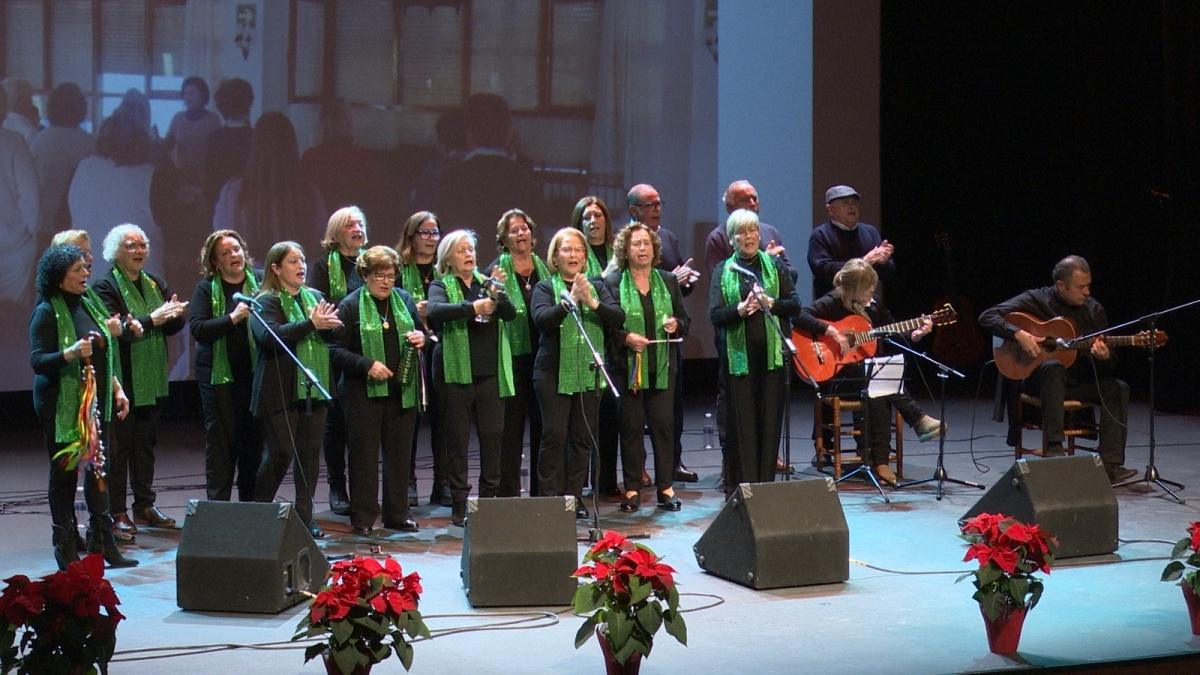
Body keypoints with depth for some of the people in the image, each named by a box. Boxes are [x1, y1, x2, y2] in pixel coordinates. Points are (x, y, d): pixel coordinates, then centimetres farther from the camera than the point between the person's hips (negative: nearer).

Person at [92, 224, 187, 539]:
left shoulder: (155, 284, 14)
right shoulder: (106, 287, -8)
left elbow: (175, 326, 8)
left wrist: (173, 314, -15)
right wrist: (152, 319, -27)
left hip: (151, 380, 7)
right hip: (122, 380, -7)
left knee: (146, 443, 14)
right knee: (119, 446, -4)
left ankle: (144, 506, 23)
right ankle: (117, 513, 0)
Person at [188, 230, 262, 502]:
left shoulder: (258, 283, 7)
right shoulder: (206, 288, 1)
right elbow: (198, 328, -11)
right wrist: (233, 318, -20)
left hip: (253, 374, 3)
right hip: (218, 375, -3)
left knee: (253, 439, 9)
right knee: (220, 441, 0)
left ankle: (250, 503, 21)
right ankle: (218, 505, 7)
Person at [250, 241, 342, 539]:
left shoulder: (315, 297, 14)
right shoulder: (267, 302, -5)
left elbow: (337, 334, 7)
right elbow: (270, 336, -23)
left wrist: (328, 324, -16)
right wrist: (311, 324, -22)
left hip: (314, 389, 6)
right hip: (280, 391, -5)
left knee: (310, 452, 6)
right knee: (281, 453, -5)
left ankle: (305, 515, 14)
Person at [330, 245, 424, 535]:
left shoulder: (404, 299, 9)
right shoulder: (351, 305, -5)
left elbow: (419, 330, 23)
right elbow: (336, 350, -8)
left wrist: (421, 338, 0)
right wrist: (367, 365, -20)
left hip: (402, 390, 4)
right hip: (364, 392, -4)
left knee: (400, 452, 9)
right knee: (364, 454, 0)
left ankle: (398, 514, 20)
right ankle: (363, 518, 8)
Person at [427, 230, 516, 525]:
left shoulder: (486, 282, 13)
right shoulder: (441, 286, 1)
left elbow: (510, 313, 0)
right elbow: (434, 311, -20)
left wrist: (497, 293, -19)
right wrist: (472, 307, -27)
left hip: (490, 372, 3)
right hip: (456, 373, -3)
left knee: (492, 435, 3)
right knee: (457, 439, 2)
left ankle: (489, 498, 13)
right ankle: (459, 505, 8)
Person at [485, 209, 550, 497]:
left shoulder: (544, 269, 12)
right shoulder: (496, 270, -1)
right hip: (512, 357, -4)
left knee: (542, 423, 9)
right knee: (511, 426, 0)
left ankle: (541, 492, 18)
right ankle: (508, 492, 7)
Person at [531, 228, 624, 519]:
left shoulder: (597, 287, 12)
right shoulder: (545, 288, 3)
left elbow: (617, 317, -2)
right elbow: (542, 319, -16)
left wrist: (591, 302, -17)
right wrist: (569, 301, -28)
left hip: (589, 373, 3)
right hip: (554, 372, -3)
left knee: (583, 437, 5)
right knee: (554, 435, -6)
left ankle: (574, 496, 14)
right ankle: (549, 497, 0)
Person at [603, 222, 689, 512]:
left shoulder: (669, 281, 11)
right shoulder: (612, 283, 0)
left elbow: (685, 319, 16)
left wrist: (676, 325, -5)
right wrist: (625, 338, -16)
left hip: (663, 366, 3)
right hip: (628, 366, -2)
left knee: (663, 425, 1)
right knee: (631, 427, 1)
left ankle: (665, 487, 8)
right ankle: (632, 489, 8)